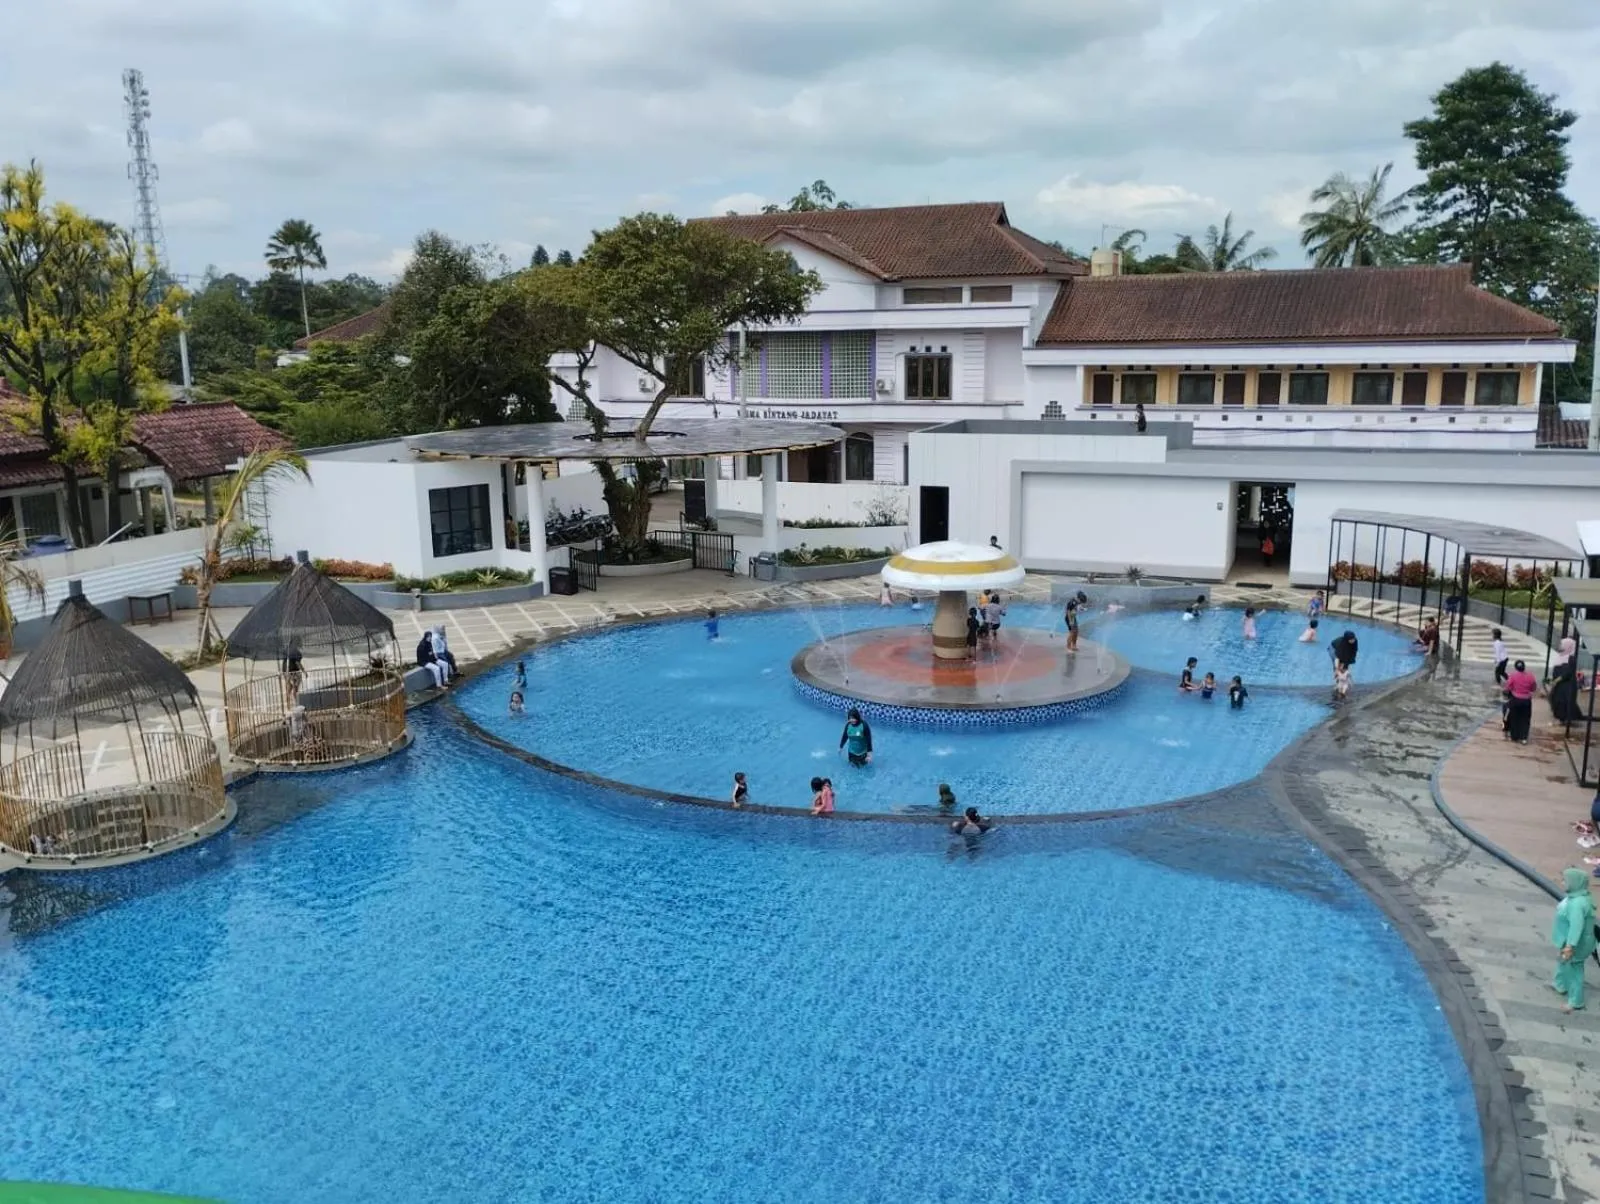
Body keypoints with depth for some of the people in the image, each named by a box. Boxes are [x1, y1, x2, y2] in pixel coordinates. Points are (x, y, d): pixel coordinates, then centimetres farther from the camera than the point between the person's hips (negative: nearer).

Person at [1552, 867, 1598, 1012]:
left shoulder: (1577, 904, -35)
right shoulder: (1576, 895, -3)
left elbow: (1577, 926, -36)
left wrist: (1570, 946, -35)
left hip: (1574, 943, -10)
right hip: (1567, 939, 10)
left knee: (1573, 969, 7)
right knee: (1562, 962, 29)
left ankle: (1575, 1002, 23)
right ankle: (1560, 984, 52)